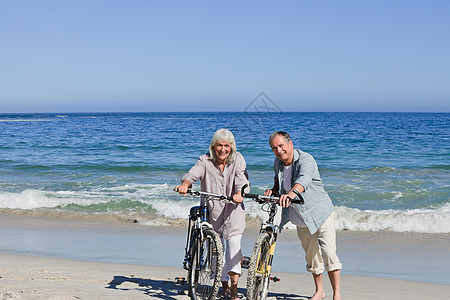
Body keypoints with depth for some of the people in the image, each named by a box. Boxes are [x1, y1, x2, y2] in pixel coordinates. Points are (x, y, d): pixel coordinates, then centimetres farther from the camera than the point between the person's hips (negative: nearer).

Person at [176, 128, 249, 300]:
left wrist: (239, 193, -38)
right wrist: (185, 184, -42)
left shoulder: (237, 159, -3)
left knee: (233, 242, -20)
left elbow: (242, 180, -16)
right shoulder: (205, 160, -4)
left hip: (233, 209, -1)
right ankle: (224, 284, 29)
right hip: (212, 210, 1)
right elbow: (193, 174, -20)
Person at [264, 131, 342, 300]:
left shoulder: (306, 160, -22)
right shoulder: (278, 163, -1)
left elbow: (303, 180, -42)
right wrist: (273, 191, -7)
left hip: (320, 214, -6)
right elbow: (278, 183, 17)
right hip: (301, 220, 6)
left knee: (328, 252, -17)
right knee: (311, 256, 16)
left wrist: (291, 193, -62)